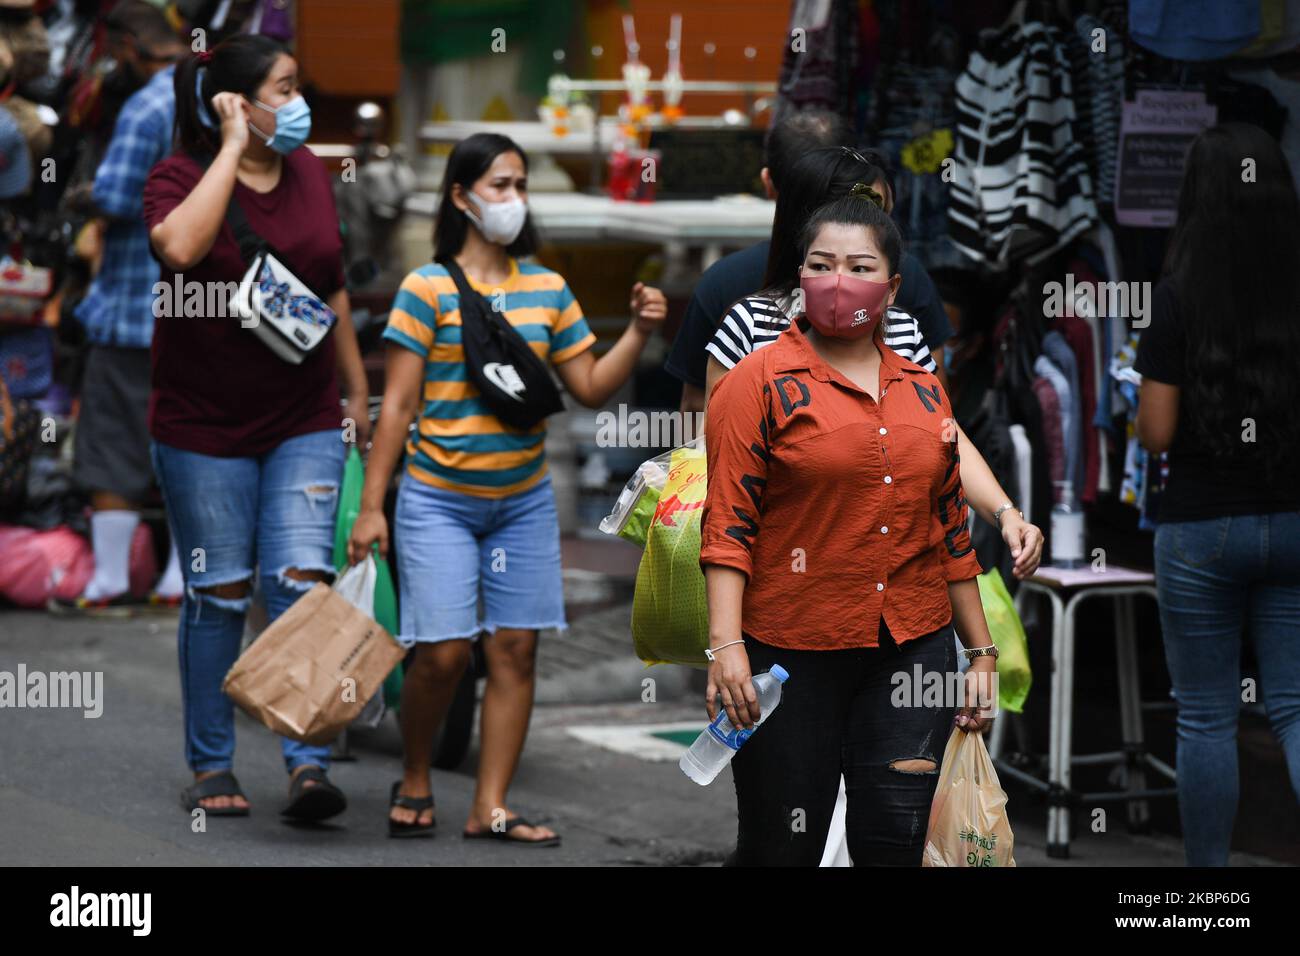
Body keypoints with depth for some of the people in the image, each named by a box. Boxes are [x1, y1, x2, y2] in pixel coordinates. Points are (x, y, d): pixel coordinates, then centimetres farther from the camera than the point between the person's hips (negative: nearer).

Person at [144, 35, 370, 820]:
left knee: (301, 582, -7)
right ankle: (213, 767, 17)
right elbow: (180, 247, -34)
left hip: (304, 422, 3)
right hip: (204, 427, -3)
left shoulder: (309, 172, 7)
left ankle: (308, 764, -8)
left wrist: (356, 389, 19)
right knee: (220, 594, 4)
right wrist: (232, 148, -25)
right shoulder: (183, 175, -10)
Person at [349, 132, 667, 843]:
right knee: (444, 652, -10)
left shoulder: (548, 290, 7)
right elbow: (397, 405, -6)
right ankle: (414, 783, 15)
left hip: (524, 499, 5)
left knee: (516, 649, 1)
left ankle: (490, 808, 9)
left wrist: (639, 331, -5)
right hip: (439, 499, -4)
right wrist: (371, 506, -8)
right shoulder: (428, 289, -6)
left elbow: (591, 388, 10)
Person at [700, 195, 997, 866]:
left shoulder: (924, 392, 12)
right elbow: (728, 523, -9)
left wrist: (982, 652, 15)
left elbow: (950, 530, 17)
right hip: (791, 652, -4)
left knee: (895, 843, 0)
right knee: (781, 847, 2)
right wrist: (726, 645, -19)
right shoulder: (759, 383, -2)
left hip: (914, 649, 4)